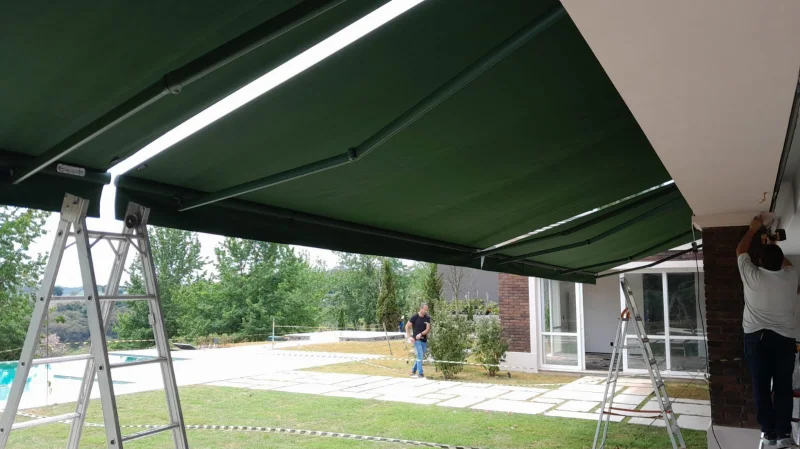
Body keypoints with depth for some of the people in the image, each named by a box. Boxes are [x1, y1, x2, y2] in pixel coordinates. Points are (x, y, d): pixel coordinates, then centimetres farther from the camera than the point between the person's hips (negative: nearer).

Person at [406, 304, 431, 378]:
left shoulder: (427, 318, 3)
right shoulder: (415, 317, -7)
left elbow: (428, 329, -2)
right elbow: (407, 326, -2)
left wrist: (421, 334, -18)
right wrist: (409, 336, -11)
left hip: (424, 339, 5)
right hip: (417, 339, -5)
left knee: (421, 357, 11)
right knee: (420, 356, -12)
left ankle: (413, 371, 26)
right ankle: (420, 374, -9)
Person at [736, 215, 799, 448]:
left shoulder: (752, 276, -6)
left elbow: (740, 251, 11)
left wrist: (753, 229, 21)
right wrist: (773, 247, 35)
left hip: (756, 338, -1)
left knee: (761, 387, 3)